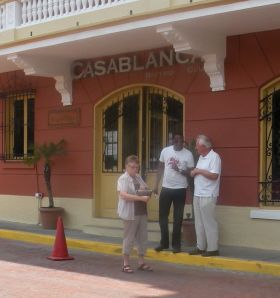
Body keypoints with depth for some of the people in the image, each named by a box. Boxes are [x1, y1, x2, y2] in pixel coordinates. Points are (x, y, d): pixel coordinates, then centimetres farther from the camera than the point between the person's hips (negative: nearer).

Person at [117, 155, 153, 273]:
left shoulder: (138, 177, 11)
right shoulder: (123, 179, -12)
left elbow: (145, 189, 21)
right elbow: (123, 195, -24)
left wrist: (147, 193, -5)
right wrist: (141, 198, -29)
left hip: (141, 212, 7)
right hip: (130, 213, -7)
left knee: (142, 237, 12)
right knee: (129, 238, 2)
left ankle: (141, 262, 23)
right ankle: (126, 264, 12)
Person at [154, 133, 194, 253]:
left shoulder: (188, 154, -8)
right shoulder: (165, 151, 1)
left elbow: (191, 172, -6)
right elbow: (161, 168, 10)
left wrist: (179, 170, -24)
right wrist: (156, 184, 8)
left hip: (180, 189, -3)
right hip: (166, 188, 3)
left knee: (177, 218, 4)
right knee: (163, 216, 7)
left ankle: (176, 244, 13)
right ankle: (164, 243, 19)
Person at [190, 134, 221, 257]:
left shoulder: (214, 157, -13)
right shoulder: (201, 157, 14)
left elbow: (214, 176, -21)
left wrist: (199, 170, -16)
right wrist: (194, 172, 2)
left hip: (208, 196, -9)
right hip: (197, 194, 9)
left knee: (209, 222, -3)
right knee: (199, 222, 12)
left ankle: (212, 249, 4)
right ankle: (200, 247, 20)